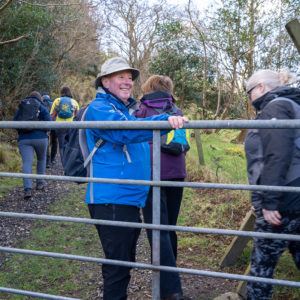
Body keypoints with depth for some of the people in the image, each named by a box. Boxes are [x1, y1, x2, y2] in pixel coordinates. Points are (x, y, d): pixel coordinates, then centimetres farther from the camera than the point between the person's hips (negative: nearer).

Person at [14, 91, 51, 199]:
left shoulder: (20, 108, 14)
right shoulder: (42, 108, 5)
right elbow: (48, 122, -7)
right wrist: (46, 131, 11)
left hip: (24, 139, 1)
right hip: (40, 138, -1)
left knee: (27, 162, -6)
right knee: (41, 159, 22)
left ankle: (27, 188, -20)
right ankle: (40, 182, 25)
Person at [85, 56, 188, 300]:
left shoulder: (127, 109, 19)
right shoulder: (99, 108, -11)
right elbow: (125, 130, -31)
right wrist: (165, 120, -41)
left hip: (131, 198, 10)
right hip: (112, 200, -10)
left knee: (126, 260, 21)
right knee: (117, 265, -3)